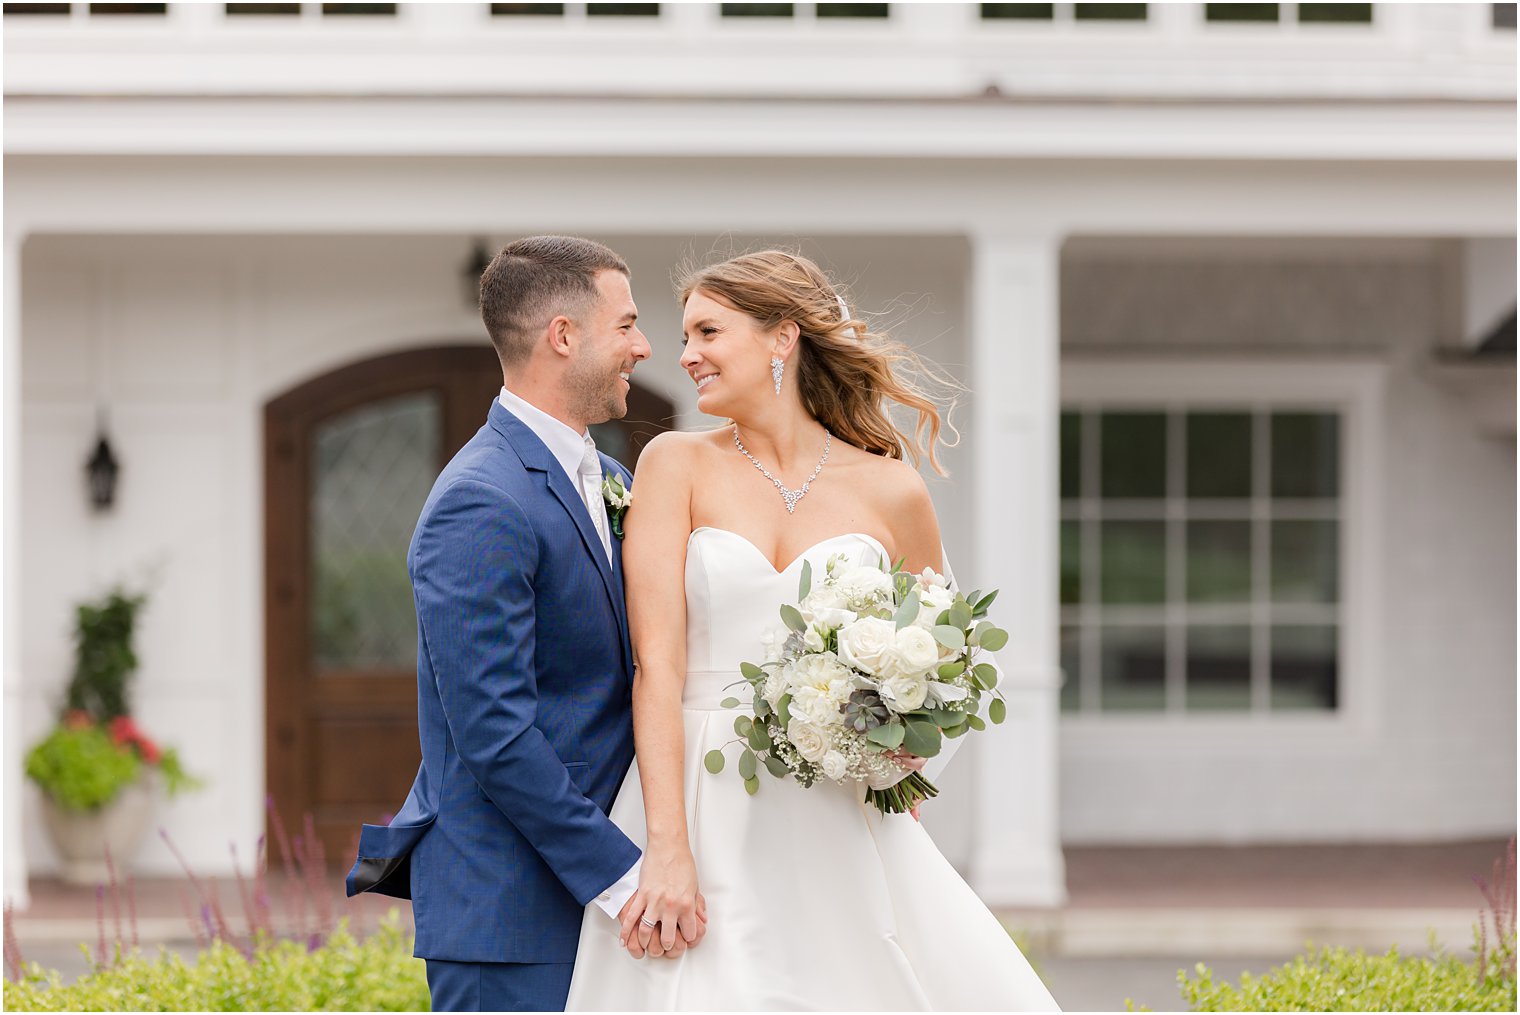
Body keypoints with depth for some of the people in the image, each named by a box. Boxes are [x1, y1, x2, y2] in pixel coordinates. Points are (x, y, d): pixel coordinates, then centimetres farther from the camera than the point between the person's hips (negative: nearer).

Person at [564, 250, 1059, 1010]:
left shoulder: (892, 491, 6)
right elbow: (657, 663, -5)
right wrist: (668, 849, -15)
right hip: (702, 811, -1)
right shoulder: (678, 465, 4)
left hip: (838, 827, 1)